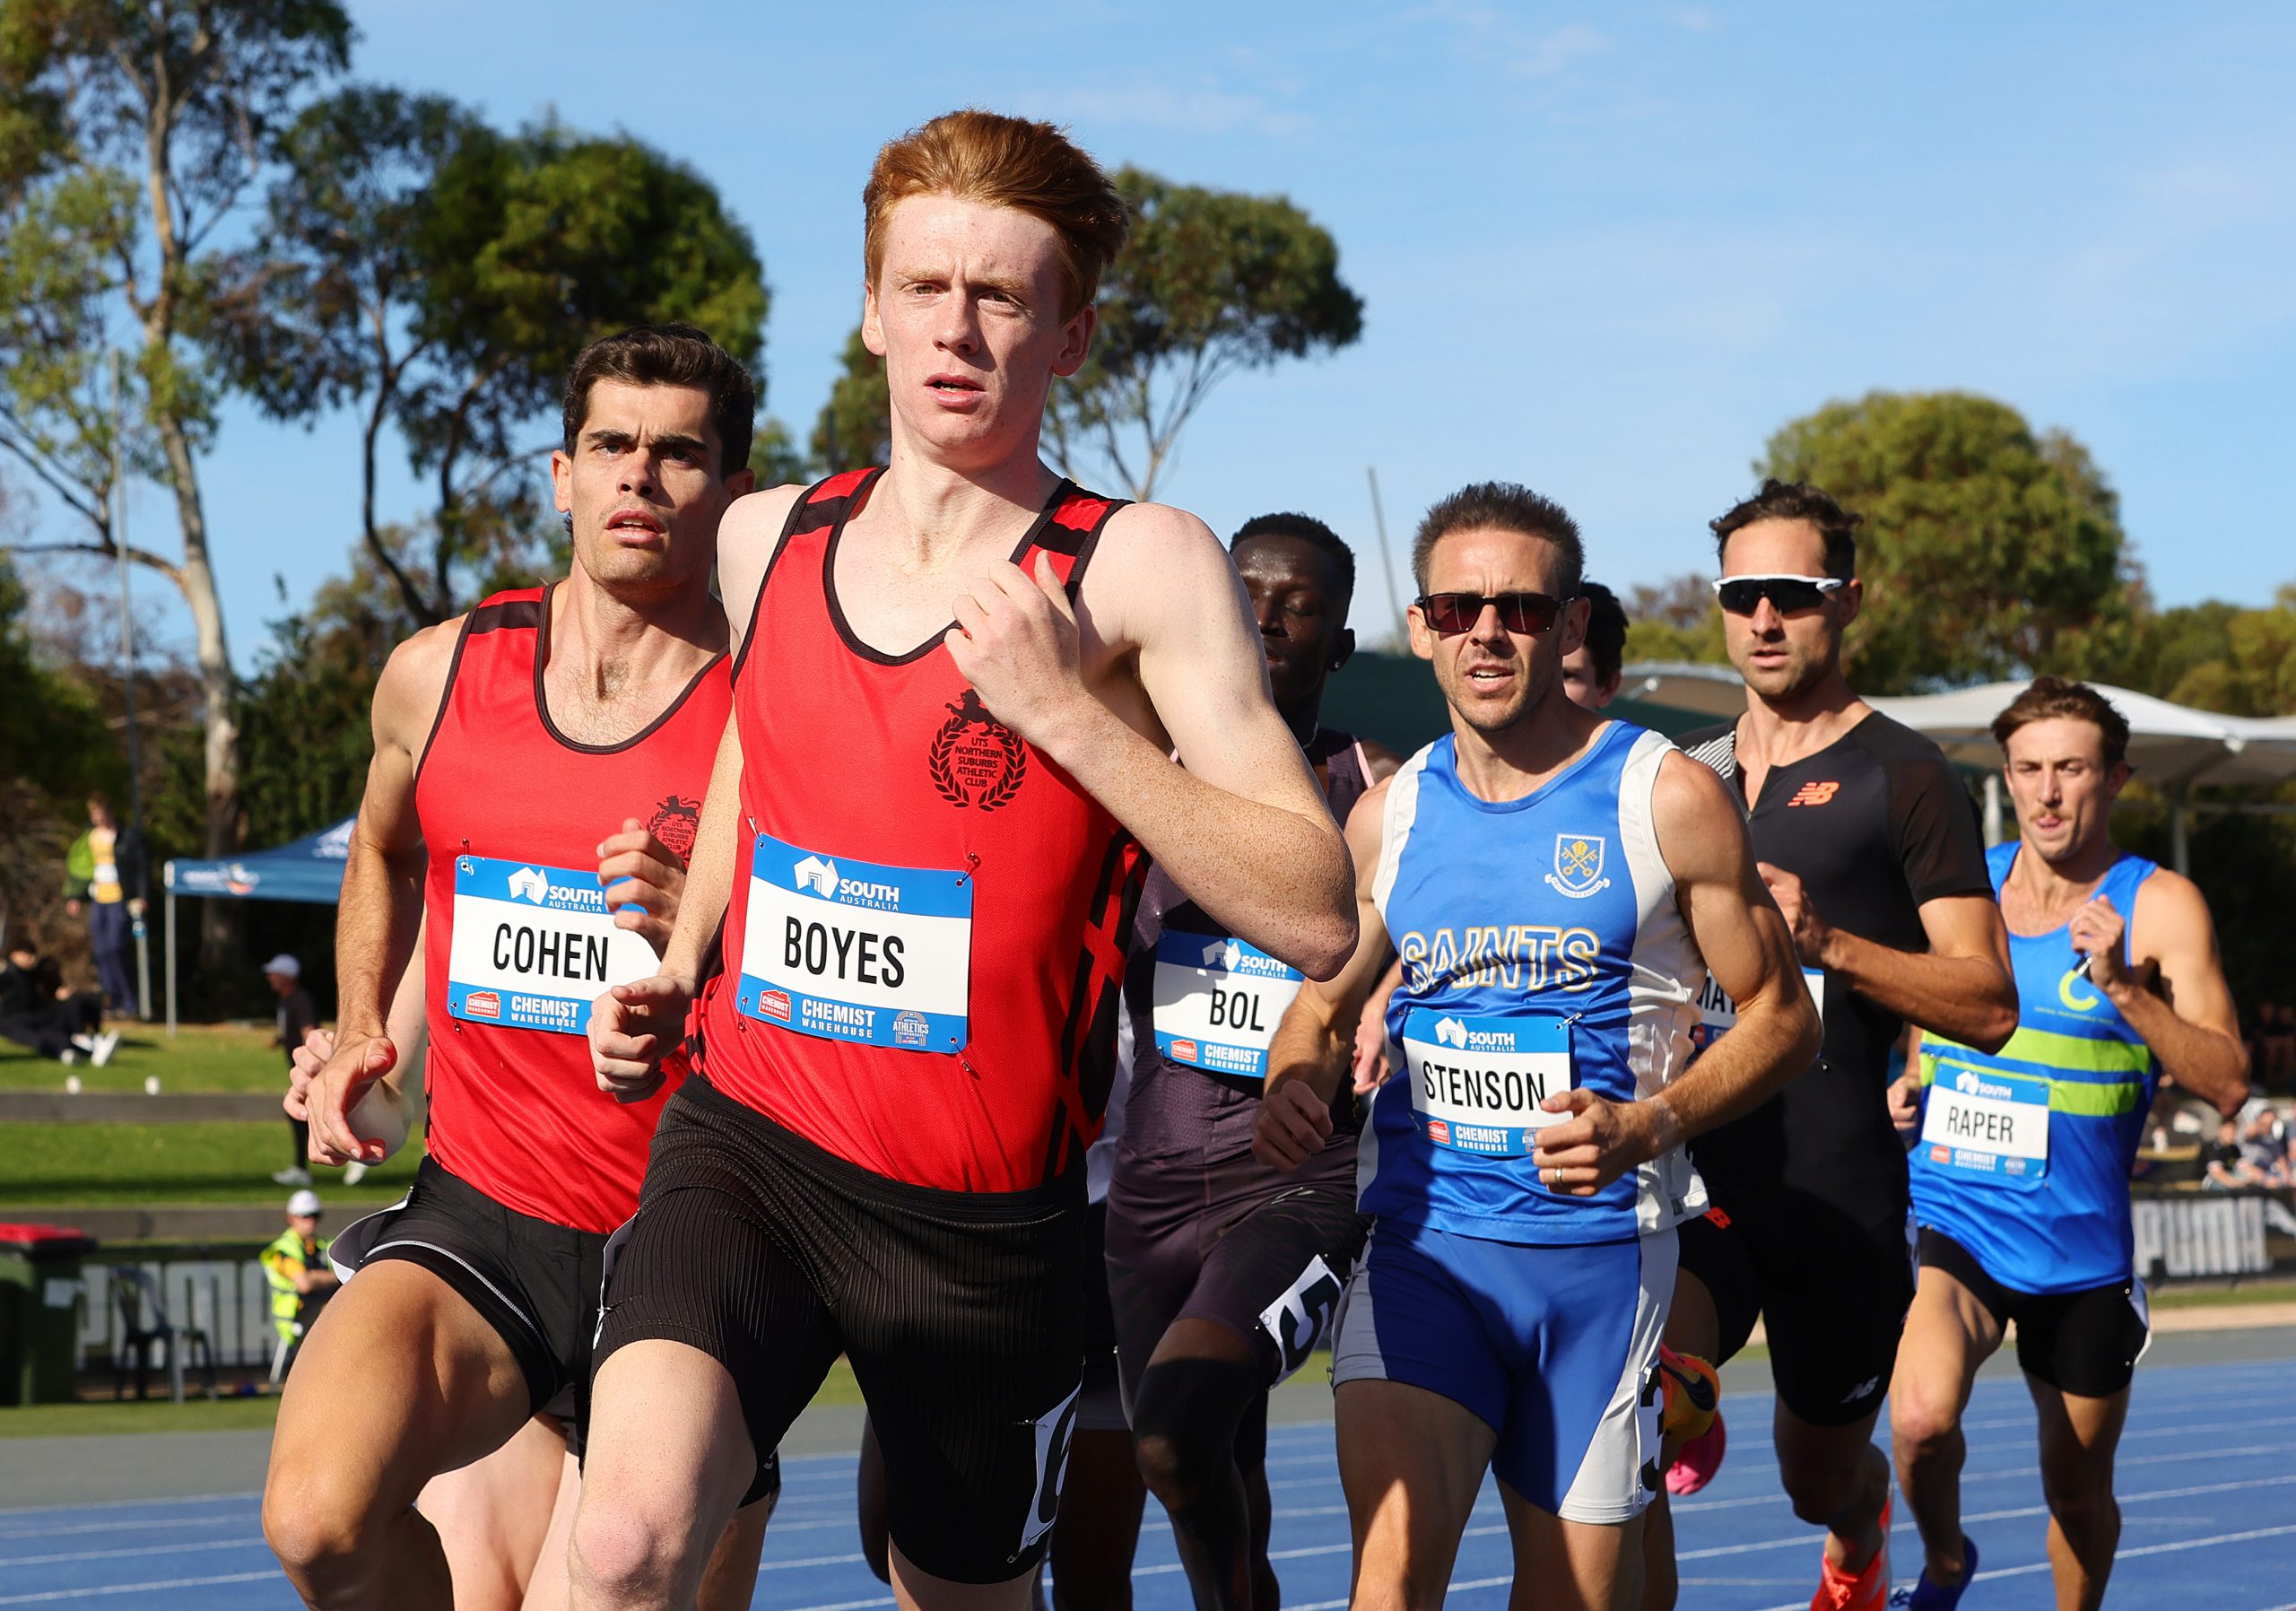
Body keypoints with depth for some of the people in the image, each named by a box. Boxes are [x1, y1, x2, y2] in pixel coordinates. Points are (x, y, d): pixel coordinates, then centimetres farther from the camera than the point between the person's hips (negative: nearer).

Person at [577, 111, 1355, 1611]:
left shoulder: (1139, 567, -9)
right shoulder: (763, 541, 6)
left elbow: (1316, 917, -17)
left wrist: (1068, 709, -22)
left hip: (989, 1217, -1)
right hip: (746, 1148, 2)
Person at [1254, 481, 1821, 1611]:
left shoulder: (1664, 799, -2)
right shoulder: (1387, 817, 8)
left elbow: (1782, 1017, 2)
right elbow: (1321, 1003, 21)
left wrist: (1647, 1126, -15)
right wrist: (1291, 1092, -2)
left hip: (1601, 1247, -1)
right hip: (1419, 1234, 1)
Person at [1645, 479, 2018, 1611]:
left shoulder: (1903, 779, -2)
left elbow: (1988, 1005, -7)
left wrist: (1825, 942, -20)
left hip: (1839, 1196, -3)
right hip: (1695, 1177, 3)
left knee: (1822, 1479, 17)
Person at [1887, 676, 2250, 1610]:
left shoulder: (2159, 908, -5)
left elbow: (2226, 1084, -14)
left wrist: (2121, 984, -25)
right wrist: (1900, 1086, 4)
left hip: (2081, 1249, -1)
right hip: (1950, 1221, 1)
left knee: (2080, 1494, 12)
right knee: (1922, 1416, -26)